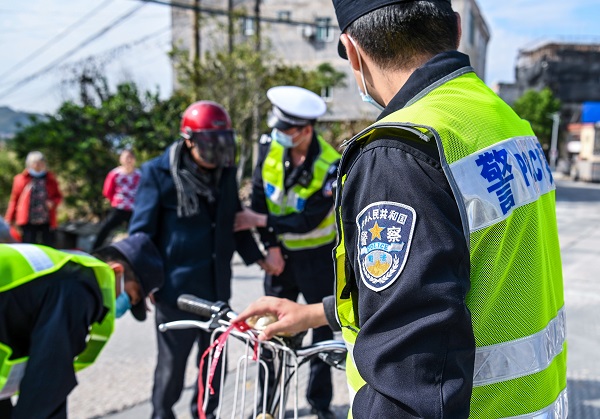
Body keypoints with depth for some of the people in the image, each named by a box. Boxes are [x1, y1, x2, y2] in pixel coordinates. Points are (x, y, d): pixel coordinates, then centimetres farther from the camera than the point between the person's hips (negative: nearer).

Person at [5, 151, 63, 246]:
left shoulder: (50, 179, 10)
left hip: (47, 222, 2)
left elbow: (58, 196, 17)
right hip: (28, 222, -1)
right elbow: (14, 199, 10)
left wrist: (53, 202, -6)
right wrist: (9, 219, 8)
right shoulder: (21, 179, 6)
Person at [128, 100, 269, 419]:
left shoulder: (225, 171, 7)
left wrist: (257, 257, 16)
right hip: (176, 286, -5)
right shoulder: (159, 172, -8)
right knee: (172, 361, 7)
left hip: (217, 285, 5)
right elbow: (142, 231, -6)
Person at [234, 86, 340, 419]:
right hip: (281, 252, 3)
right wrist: (271, 246, -11)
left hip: (317, 256, -3)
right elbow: (260, 197, -6)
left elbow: (308, 220, -21)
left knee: (323, 328, 9)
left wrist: (258, 221, -21)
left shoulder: (330, 165, -23)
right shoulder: (270, 146, -11)